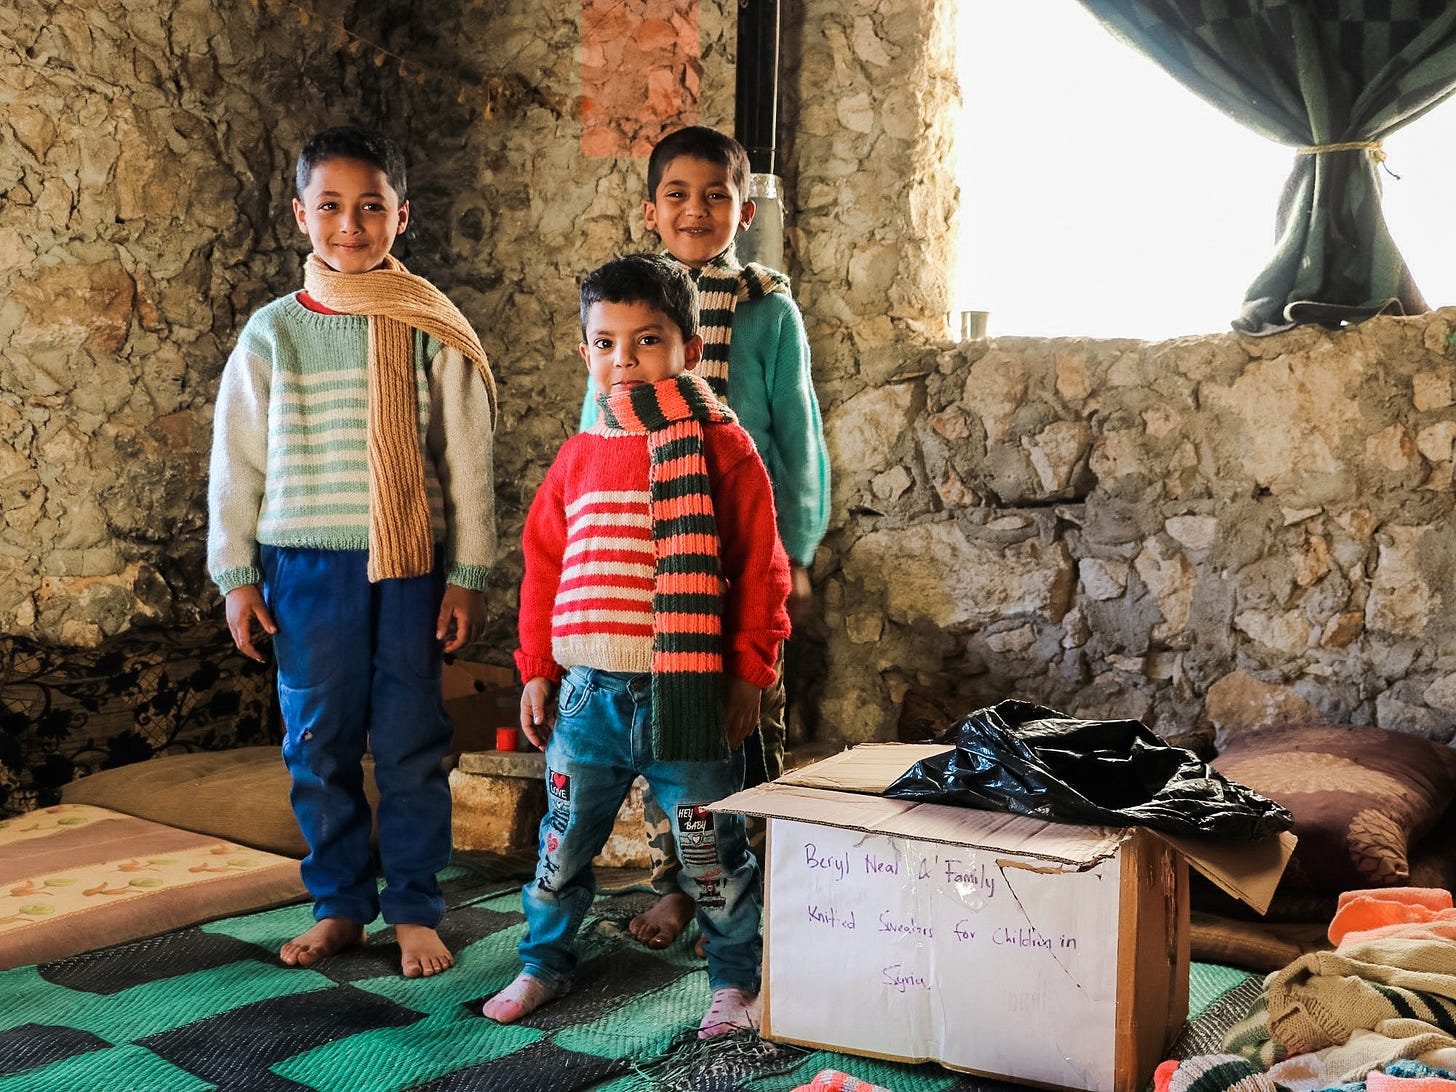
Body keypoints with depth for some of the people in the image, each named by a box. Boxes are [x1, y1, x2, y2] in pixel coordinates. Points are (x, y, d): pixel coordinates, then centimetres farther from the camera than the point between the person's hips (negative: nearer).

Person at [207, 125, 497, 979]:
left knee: (411, 745, 3)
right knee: (319, 744, 8)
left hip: (410, 564, -2)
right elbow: (237, 461, 8)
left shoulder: (433, 332, 0)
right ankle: (340, 906, 22)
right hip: (304, 564, 2)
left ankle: (415, 911, 16)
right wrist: (236, 576, 5)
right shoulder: (272, 333, 5)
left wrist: (469, 575, -1)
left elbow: (468, 461, 2)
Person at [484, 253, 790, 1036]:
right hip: (588, 693, 4)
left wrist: (747, 674, -5)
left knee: (709, 847, 7)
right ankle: (544, 963, 34)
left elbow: (760, 568, -4)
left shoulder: (720, 448, -5)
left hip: (686, 696, -4)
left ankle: (736, 979, 25)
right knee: (564, 840, 15)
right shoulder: (578, 457, 7)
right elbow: (543, 566, 14)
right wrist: (536, 672, 13)